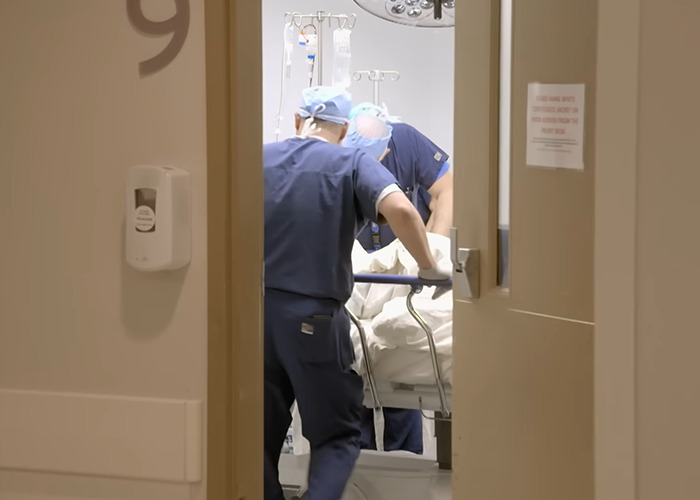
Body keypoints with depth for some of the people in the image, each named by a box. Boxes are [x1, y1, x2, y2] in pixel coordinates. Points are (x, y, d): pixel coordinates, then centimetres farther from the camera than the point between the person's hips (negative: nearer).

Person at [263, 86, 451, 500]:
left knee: (263, 435, 15)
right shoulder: (352, 164, -2)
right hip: (312, 319, -3)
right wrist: (429, 267, -8)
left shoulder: (261, 159, 8)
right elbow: (399, 208, -20)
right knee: (337, 435, 8)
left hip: (256, 311, 3)